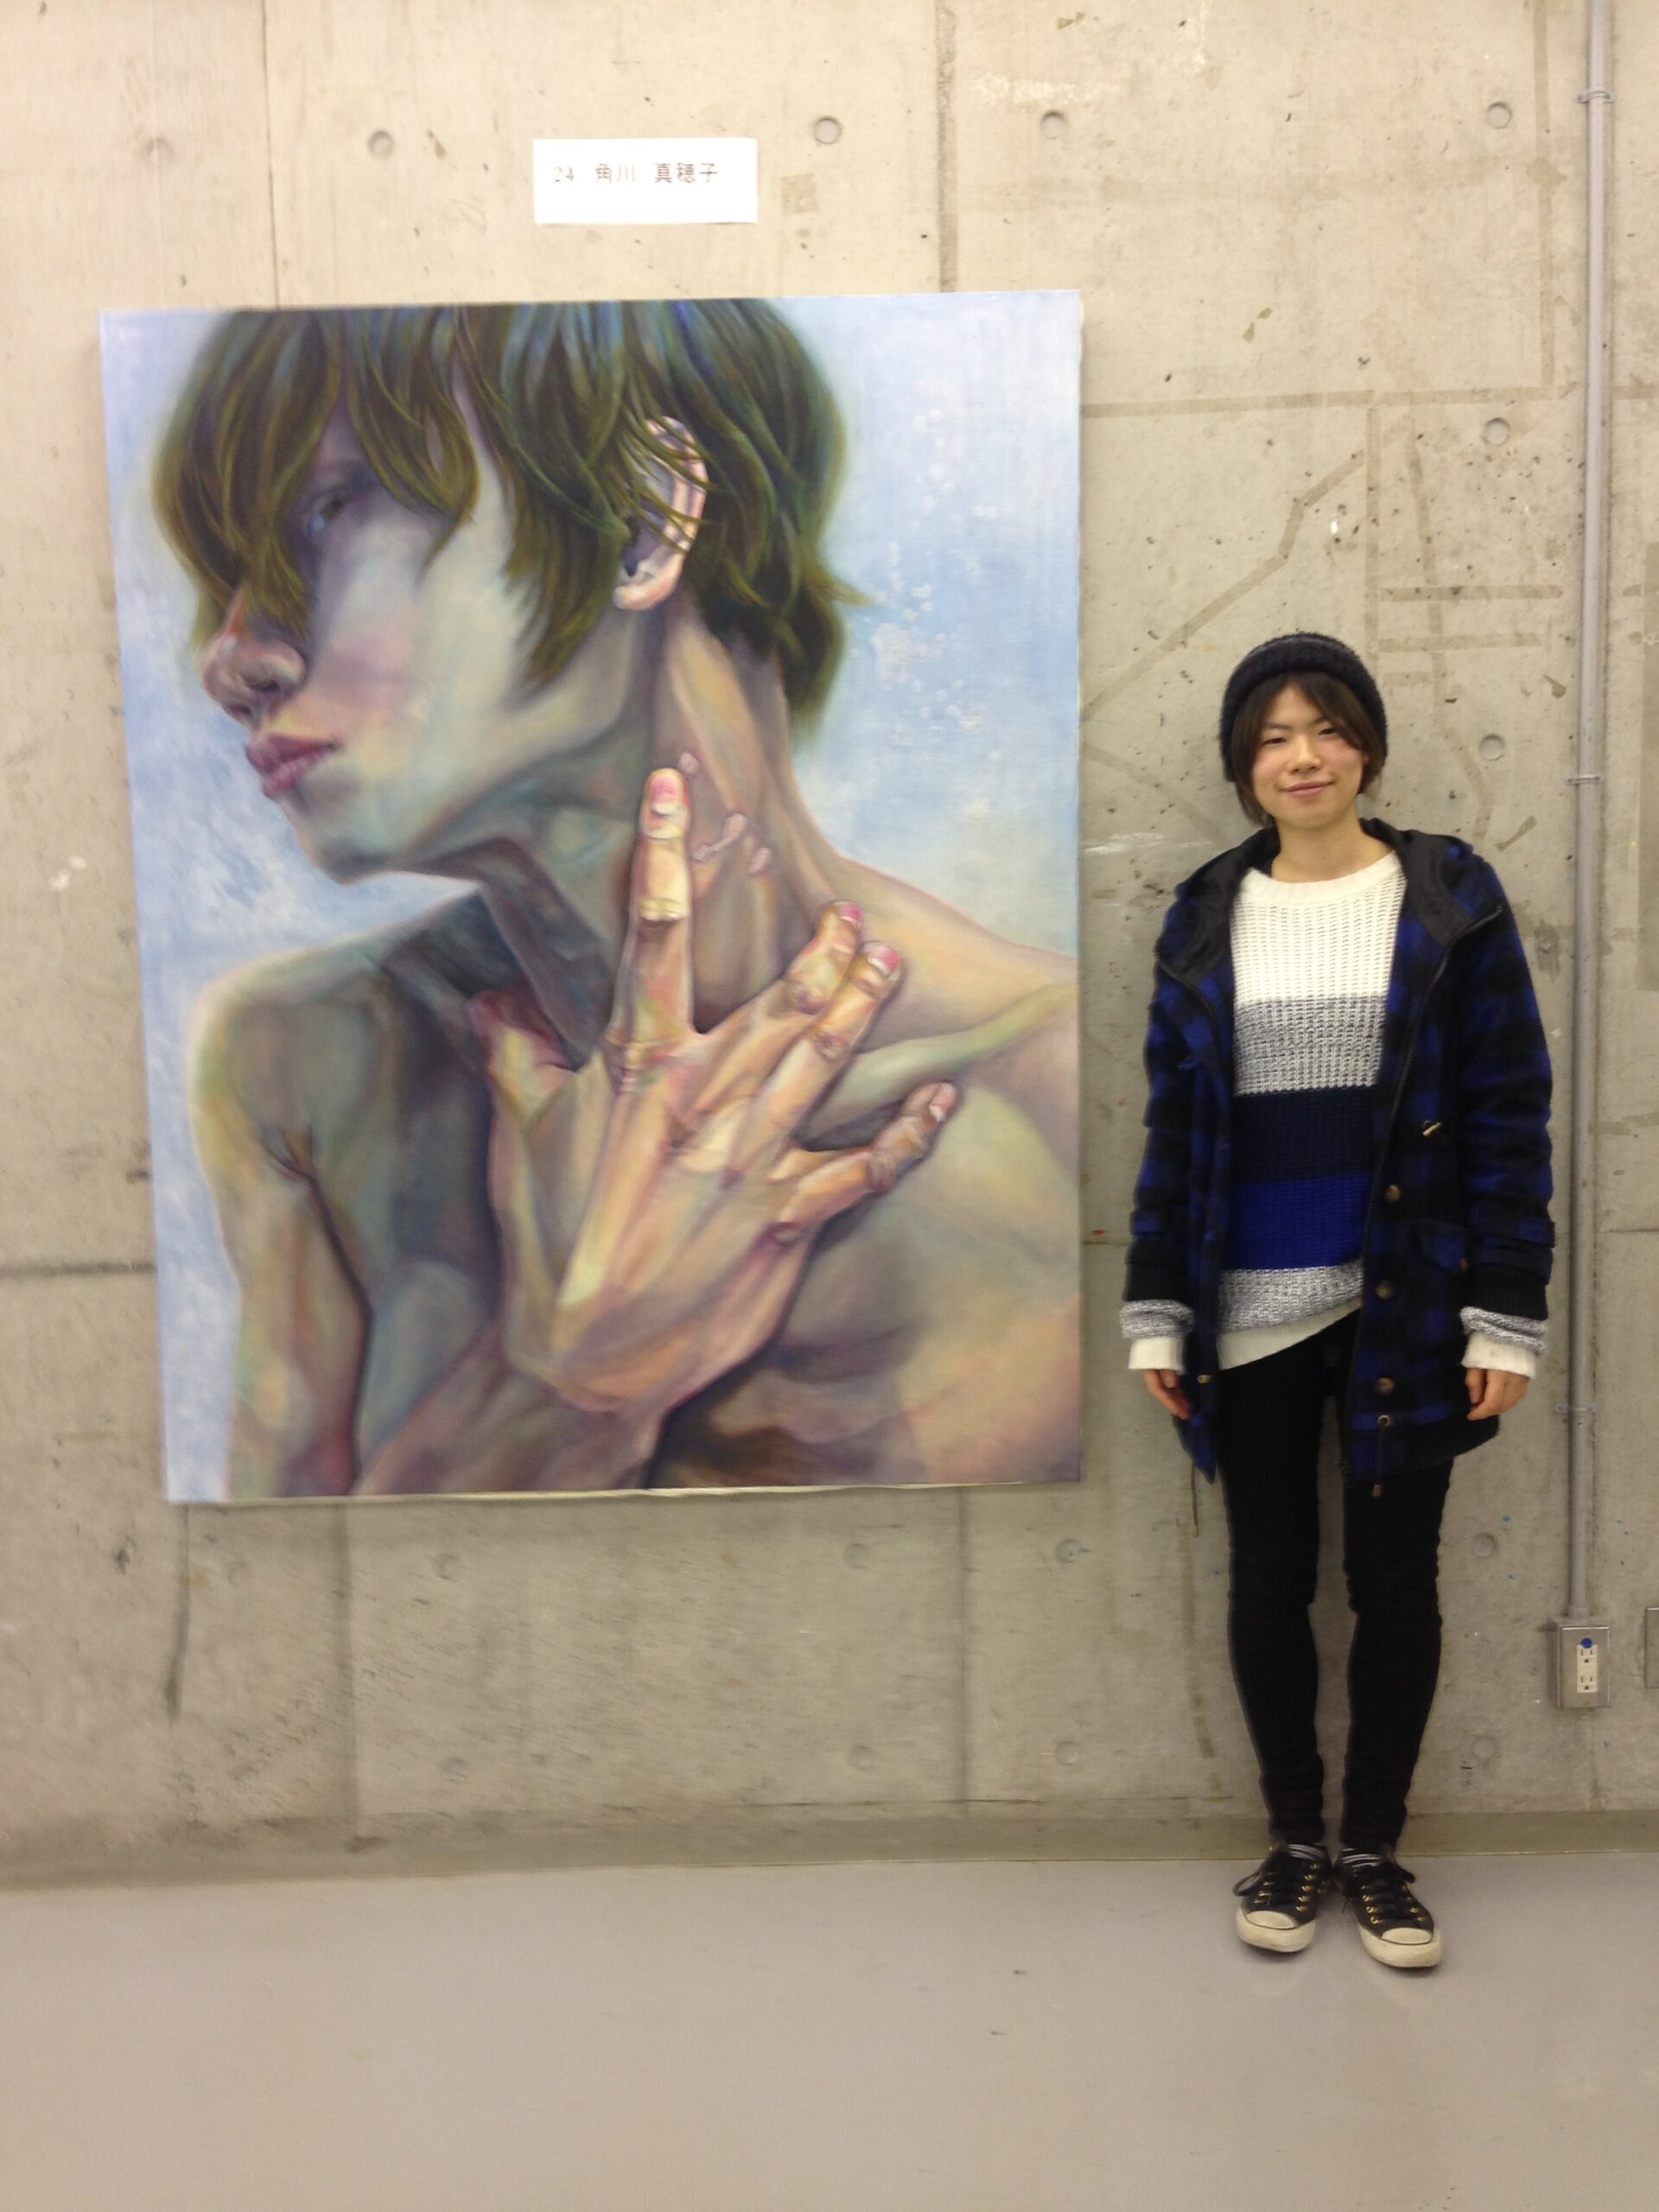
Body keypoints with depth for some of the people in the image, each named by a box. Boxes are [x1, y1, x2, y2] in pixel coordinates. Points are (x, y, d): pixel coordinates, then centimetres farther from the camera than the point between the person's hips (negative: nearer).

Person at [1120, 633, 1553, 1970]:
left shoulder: (1449, 897, -1)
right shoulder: (1208, 916, 5)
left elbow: (1508, 1115, -3)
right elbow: (1174, 1124, 5)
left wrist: (1507, 1312, -8)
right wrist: (1155, 1311, 1)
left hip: (1404, 1311, -1)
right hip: (1251, 1313, 2)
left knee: (1395, 1580, 9)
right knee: (1271, 1578, 11)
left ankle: (1376, 1846, 28)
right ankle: (1294, 1836, 29)